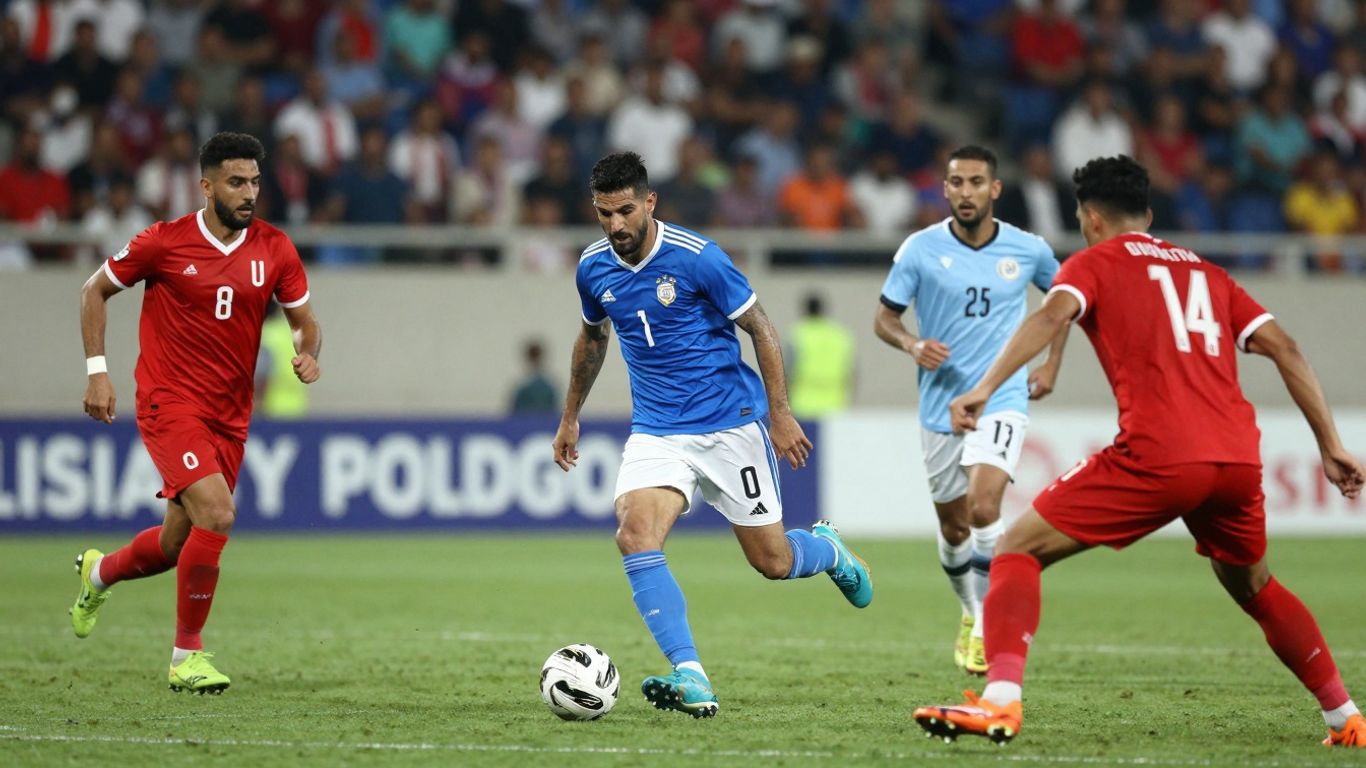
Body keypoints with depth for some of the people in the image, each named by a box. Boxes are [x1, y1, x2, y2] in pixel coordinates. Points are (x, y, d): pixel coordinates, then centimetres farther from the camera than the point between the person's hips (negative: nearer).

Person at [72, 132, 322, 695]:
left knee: (177, 545, 11)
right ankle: (187, 656, -8)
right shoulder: (165, 243, -9)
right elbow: (95, 290, 5)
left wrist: (308, 356, -13)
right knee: (216, 514, -23)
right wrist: (97, 370, -2)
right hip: (169, 402, -5)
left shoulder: (274, 250, 1)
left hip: (230, 416, 5)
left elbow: (305, 321, 10)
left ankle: (99, 572, 46)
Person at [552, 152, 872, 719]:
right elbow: (592, 338, 21)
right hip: (655, 432, 4)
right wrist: (570, 417, 24)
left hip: (730, 423, -4)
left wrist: (780, 414, -9)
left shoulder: (696, 257, -16)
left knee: (772, 562, 3)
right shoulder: (594, 268, 0)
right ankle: (690, 678, -27)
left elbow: (759, 327, -7)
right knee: (635, 536, -23)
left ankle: (828, 550, 41)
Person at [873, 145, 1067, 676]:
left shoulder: (1027, 250, -2)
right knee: (953, 528, 11)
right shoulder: (920, 249, -5)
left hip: (1002, 400, -2)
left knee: (983, 508, -23)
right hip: (941, 406, 2)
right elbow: (884, 318, 2)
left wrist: (1052, 365, 12)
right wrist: (912, 344, -19)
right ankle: (971, 613, 37)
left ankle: (990, 625, -8)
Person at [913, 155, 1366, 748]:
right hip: (1239, 457, 6)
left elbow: (1052, 315, -9)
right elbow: (1284, 348, 17)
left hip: (1157, 455, -5)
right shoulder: (1206, 273, 26)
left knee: (1019, 549, 2)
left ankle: (1000, 700, -18)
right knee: (1253, 586, 32)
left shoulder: (1096, 262, 12)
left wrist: (985, 388, -19)